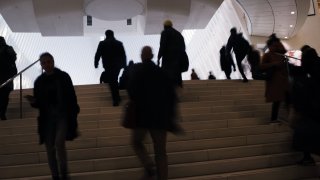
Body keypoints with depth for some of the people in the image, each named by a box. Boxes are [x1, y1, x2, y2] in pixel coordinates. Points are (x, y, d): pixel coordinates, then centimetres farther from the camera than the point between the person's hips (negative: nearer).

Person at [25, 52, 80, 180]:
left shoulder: (63, 77, -1)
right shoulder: (39, 81, 6)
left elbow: (72, 96, -2)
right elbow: (38, 103, 10)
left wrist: (74, 113, -8)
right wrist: (33, 101, -12)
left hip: (63, 115, -3)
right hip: (47, 118, 4)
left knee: (59, 142, -19)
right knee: (49, 148, 5)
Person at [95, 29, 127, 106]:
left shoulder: (102, 43, -4)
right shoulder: (119, 43, 3)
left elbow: (97, 55, -3)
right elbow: (123, 55, 6)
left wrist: (96, 64, 9)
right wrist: (124, 65, 15)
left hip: (108, 66, -3)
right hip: (118, 65, 3)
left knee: (112, 82, 2)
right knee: (114, 81, 22)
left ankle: (116, 100, 1)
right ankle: (117, 97, 26)